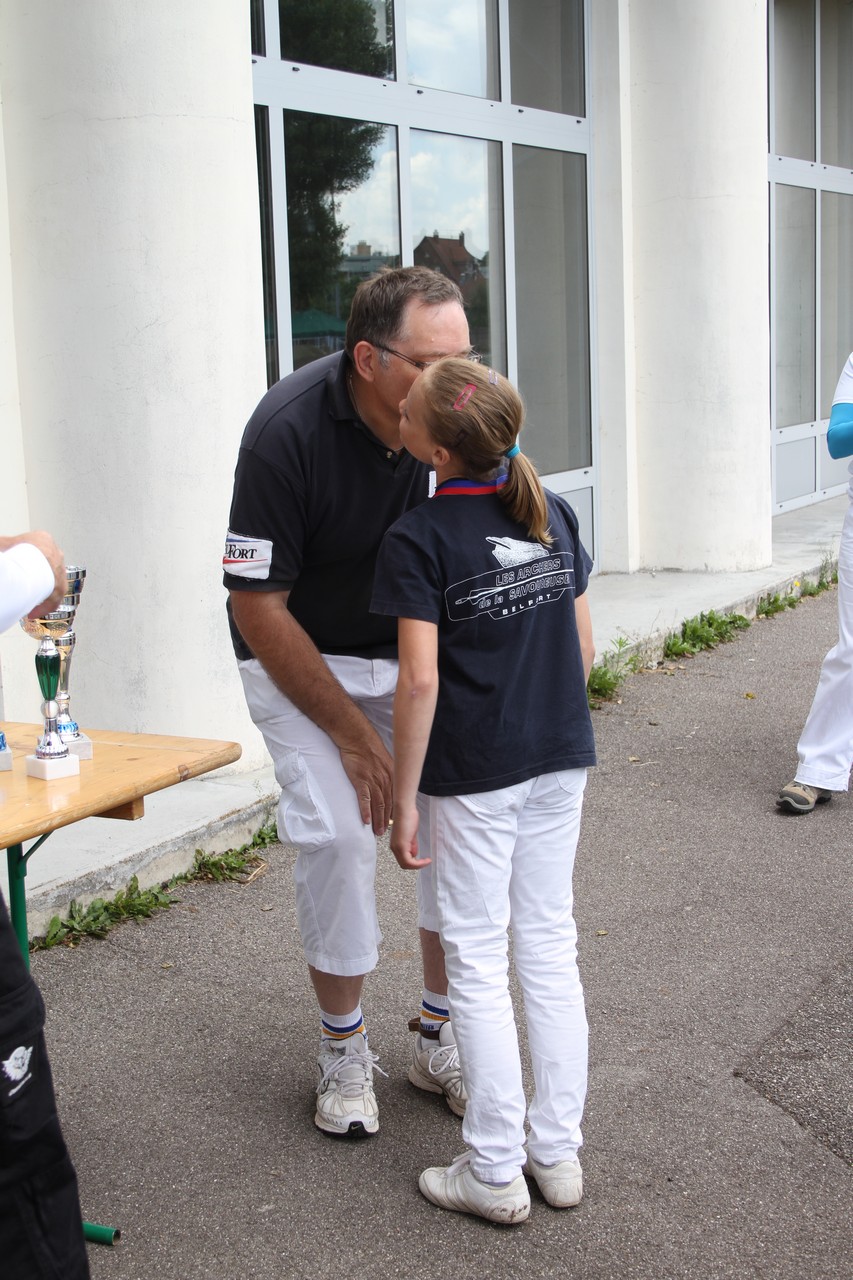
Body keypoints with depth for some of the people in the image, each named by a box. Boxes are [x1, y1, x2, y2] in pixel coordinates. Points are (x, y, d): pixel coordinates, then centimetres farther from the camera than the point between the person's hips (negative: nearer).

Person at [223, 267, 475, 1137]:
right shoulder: (288, 430, -28)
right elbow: (259, 609, -22)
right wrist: (353, 734, -17)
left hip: (415, 650, 4)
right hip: (302, 656, -4)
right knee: (340, 832, -15)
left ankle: (439, 1035, 12)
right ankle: (343, 1051, 8)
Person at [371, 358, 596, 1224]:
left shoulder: (418, 539, -15)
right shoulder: (552, 515, 3)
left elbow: (421, 677, -19)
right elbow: (584, 649, 7)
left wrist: (402, 798, -12)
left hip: (472, 775, -5)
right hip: (560, 761, 6)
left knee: (477, 963, 6)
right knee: (551, 949, 14)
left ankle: (496, 1171, 15)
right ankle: (557, 1152, 24)